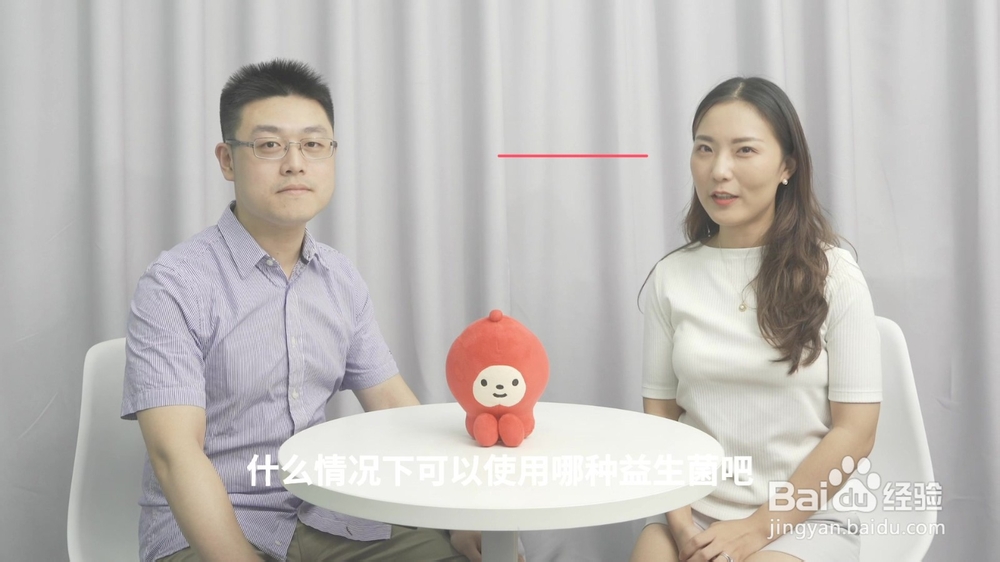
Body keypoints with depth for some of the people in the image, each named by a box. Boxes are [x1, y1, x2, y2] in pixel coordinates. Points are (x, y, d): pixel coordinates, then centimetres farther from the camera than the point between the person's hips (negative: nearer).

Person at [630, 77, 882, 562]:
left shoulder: (833, 275, -5)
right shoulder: (670, 277, 3)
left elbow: (855, 431, -6)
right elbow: (659, 414, 4)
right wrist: (680, 522, -9)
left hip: (805, 520, -2)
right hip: (695, 513, 2)